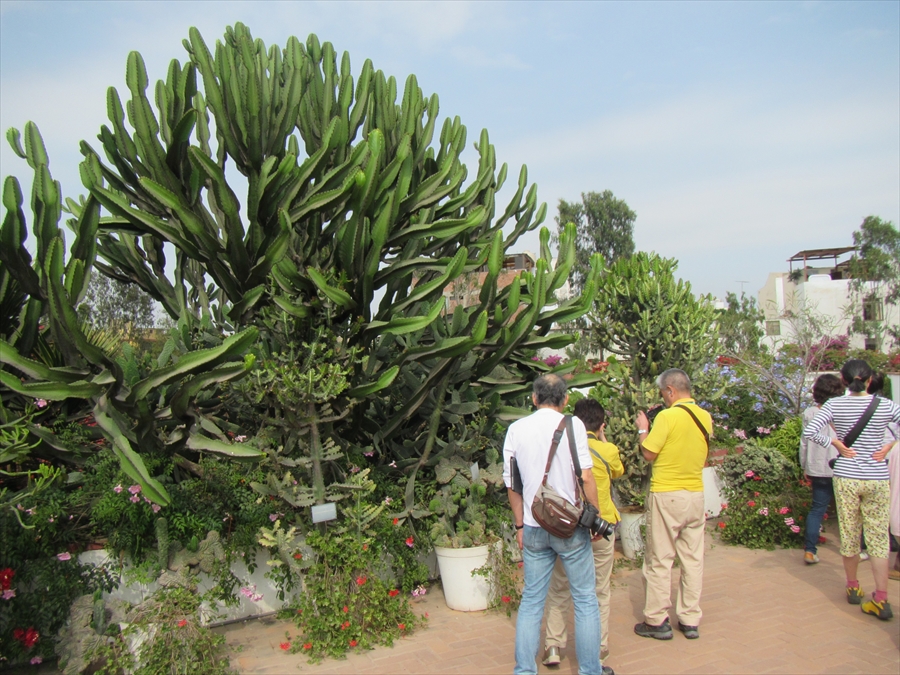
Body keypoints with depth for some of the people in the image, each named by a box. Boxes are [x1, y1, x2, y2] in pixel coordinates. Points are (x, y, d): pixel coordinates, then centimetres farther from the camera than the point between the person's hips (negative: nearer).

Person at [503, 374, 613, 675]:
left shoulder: (516, 429, 3)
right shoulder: (572, 425, -8)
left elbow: (511, 483, 7)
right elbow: (585, 476, -11)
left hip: (534, 528, 3)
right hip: (571, 526, -3)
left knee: (531, 599, 12)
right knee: (585, 600, 10)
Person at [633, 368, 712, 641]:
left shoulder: (667, 416, -16)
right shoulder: (705, 417, 5)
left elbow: (649, 453, -13)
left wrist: (643, 429, 3)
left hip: (666, 495, -6)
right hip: (696, 494, 6)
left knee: (659, 560, 3)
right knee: (693, 558, 12)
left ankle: (657, 621, 11)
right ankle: (690, 620, 19)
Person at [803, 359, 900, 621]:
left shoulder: (834, 405, -5)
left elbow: (810, 431, -16)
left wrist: (837, 445, -5)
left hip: (846, 477, 0)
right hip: (877, 479, 0)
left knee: (849, 535, 12)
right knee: (878, 537, 5)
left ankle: (853, 588, 28)